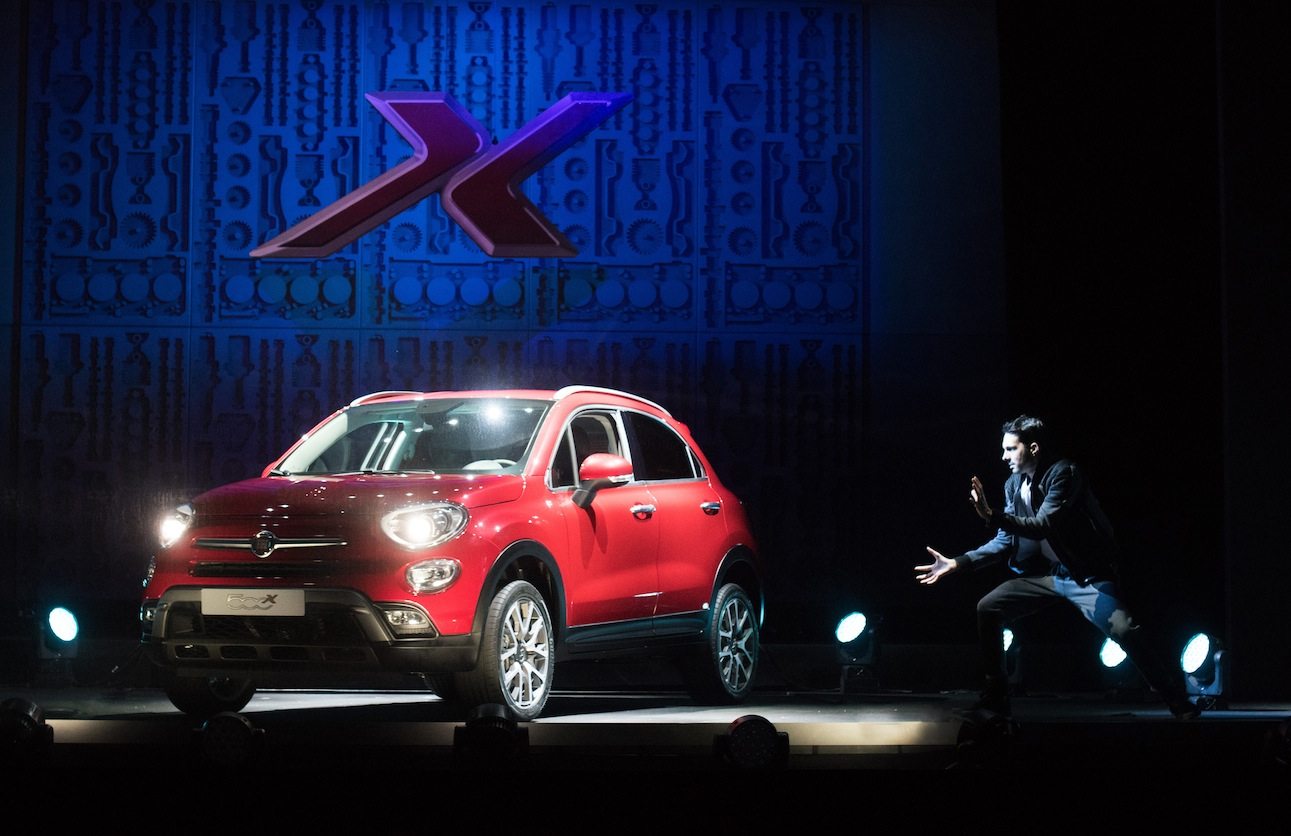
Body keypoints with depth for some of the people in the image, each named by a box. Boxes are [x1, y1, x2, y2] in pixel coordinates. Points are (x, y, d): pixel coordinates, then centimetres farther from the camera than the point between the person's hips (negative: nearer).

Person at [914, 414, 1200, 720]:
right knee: (988, 609, -3)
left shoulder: (1063, 473, -18)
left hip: (1087, 576, -7)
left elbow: (1043, 526, -29)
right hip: (1046, 574, 7)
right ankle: (995, 697, 7)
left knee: (1124, 629, -25)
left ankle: (1178, 701, -10)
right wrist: (958, 563, 2)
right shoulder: (1013, 485, 4)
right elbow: (1005, 541, 10)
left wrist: (992, 516, -37)